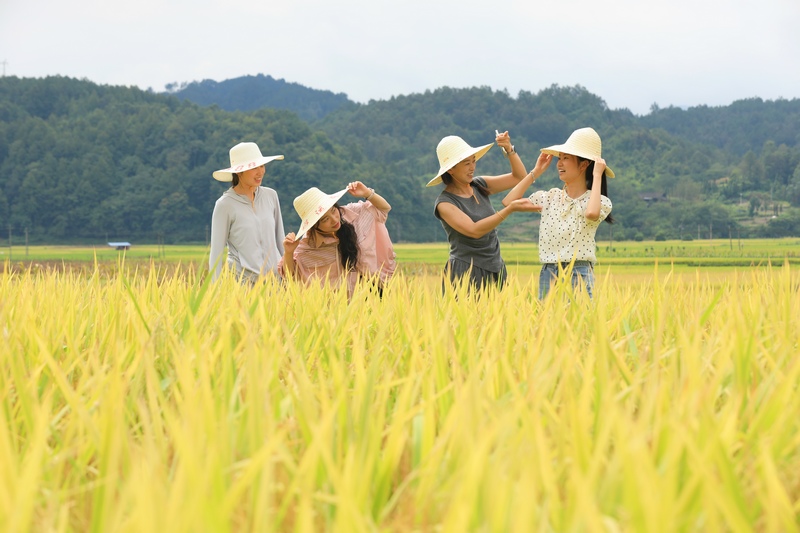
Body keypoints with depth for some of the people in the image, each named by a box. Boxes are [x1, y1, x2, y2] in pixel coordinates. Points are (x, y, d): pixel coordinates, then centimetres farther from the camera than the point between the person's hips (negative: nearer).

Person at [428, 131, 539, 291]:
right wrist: (511, 208, -28)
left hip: (495, 270, 6)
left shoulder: (480, 186, 7)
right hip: (465, 274, -6)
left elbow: (519, 177, 12)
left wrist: (509, 150, -4)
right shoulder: (444, 203, -11)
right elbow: (474, 230, -24)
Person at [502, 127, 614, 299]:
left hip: (579, 274, -4)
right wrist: (536, 172, 7)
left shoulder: (600, 201, -3)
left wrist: (597, 176, -16)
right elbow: (509, 201, 1)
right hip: (548, 274, 4)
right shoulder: (550, 197, 10)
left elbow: (591, 213, -28)